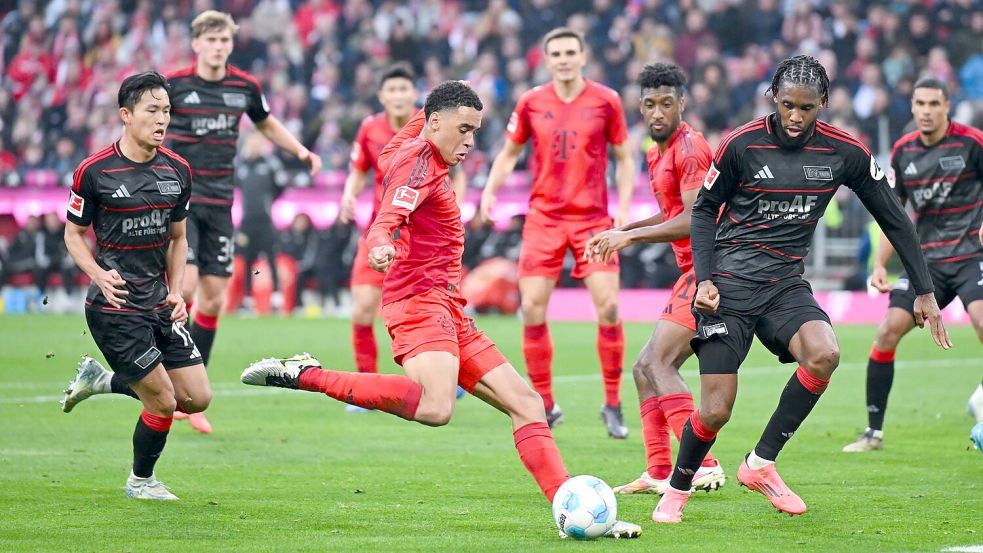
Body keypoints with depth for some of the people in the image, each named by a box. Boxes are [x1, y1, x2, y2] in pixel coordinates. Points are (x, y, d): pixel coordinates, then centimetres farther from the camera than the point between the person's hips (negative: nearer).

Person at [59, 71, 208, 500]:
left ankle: (102, 380, 23)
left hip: (160, 304, 6)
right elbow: (74, 235, 0)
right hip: (115, 306, -6)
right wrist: (99, 275, -17)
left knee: (197, 398, 3)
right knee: (163, 401, -7)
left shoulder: (177, 170, 4)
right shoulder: (94, 171, -11)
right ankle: (141, 481, 21)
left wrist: (176, 291, 3)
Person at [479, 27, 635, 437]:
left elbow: (623, 158, 7)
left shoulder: (605, 101, 0)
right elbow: (509, 153, 15)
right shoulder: (532, 103, 3)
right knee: (532, 309, -4)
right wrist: (490, 191, 0)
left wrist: (624, 206, -3)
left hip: (593, 218, -2)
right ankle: (544, 406, 9)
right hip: (544, 217, 2)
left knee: (608, 307, -11)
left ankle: (612, 405, 3)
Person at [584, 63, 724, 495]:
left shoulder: (689, 148, -12)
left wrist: (631, 236, -17)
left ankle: (703, 466, -25)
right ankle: (659, 473, 9)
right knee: (645, 369, 9)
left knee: (657, 363, -19)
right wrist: (621, 231, 18)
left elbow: (694, 220, -20)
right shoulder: (657, 154, 18)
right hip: (692, 273, 10)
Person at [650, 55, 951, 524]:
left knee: (824, 355, -28)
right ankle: (677, 489, 20)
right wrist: (703, 279, -10)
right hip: (729, 286, -3)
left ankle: (761, 464, -10)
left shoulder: (846, 152, -2)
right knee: (716, 410, -10)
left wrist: (924, 291, 6)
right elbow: (704, 210, 3)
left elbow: (893, 218, 7)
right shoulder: (741, 145, -9)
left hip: (785, 283, 3)